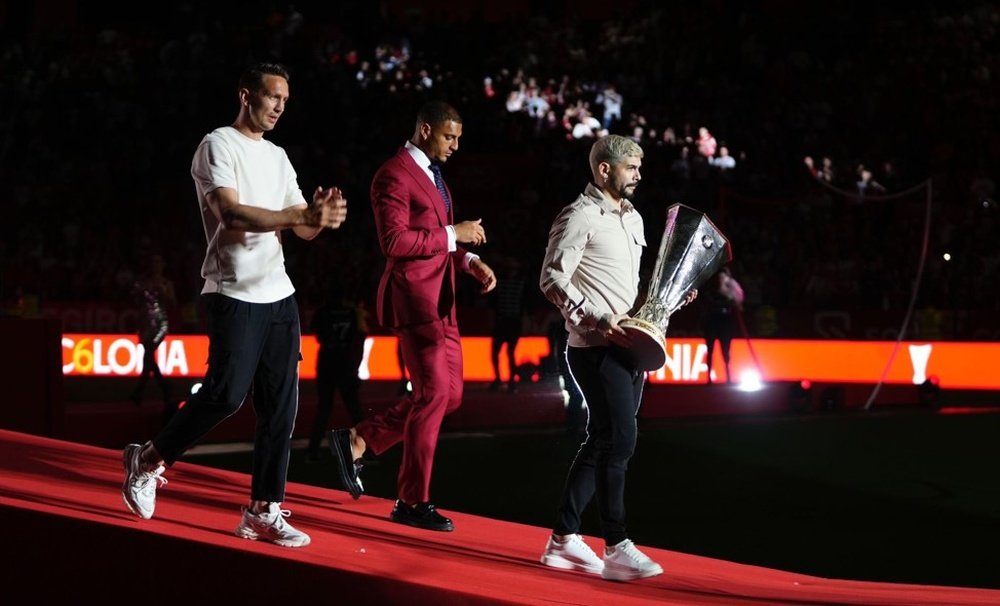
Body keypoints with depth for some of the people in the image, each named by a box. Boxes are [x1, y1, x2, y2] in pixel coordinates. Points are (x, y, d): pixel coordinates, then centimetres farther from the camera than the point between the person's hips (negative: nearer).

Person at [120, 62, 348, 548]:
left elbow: (302, 229, 14)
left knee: (280, 405, 3)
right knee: (227, 394, -13)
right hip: (235, 293, -7)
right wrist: (301, 216, -27)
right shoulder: (219, 145, -4)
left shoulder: (277, 157, 18)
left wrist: (321, 215, -10)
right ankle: (149, 460, 10)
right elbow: (231, 214, -19)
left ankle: (263, 512, 8)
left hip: (279, 293, 7)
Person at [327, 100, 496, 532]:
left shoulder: (432, 174, 19)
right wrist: (453, 234, -17)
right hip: (413, 297, -10)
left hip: (440, 301, 10)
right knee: (433, 395, -7)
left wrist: (469, 260, 9)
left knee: (449, 394, 10)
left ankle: (356, 441, 18)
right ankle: (412, 503, 2)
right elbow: (394, 241, -21)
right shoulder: (394, 175, -12)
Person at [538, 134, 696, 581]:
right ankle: (617, 548, -9)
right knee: (619, 439, -12)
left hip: (628, 345, 9)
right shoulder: (579, 217, -8)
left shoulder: (633, 218, 19)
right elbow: (552, 280, -14)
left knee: (602, 442, 10)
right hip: (596, 348, -9)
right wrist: (598, 320, -20)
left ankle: (564, 538, 16)